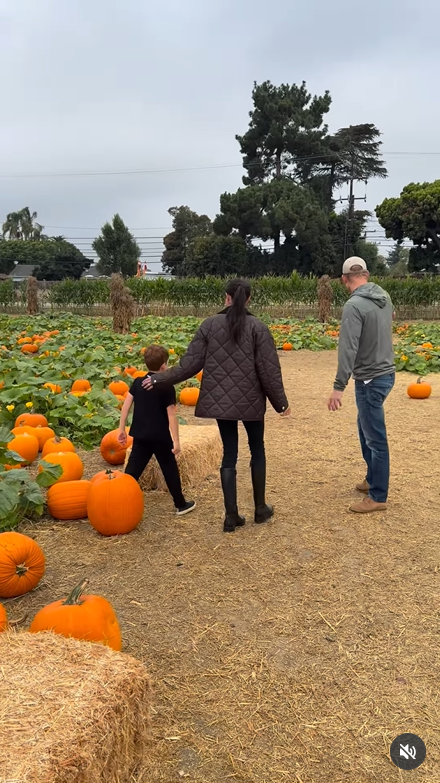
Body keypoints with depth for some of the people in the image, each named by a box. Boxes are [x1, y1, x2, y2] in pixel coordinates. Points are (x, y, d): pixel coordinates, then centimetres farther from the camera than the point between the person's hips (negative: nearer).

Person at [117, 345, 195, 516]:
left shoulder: (137, 382, 3)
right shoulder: (167, 387, -12)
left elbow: (126, 405, 2)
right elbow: (171, 415, -14)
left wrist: (121, 429, 9)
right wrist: (176, 440, -11)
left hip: (140, 435, 4)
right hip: (160, 437, -4)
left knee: (133, 470, 6)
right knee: (170, 470, 10)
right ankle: (181, 505, 22)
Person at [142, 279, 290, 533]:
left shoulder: (210, 325, -3)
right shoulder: (258, 327, -8)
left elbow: (191, 363, -4)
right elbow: (269, 370, -8)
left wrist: (160, 379, 7)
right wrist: (281, 402, 3)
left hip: (220, 401, 2)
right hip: (251, 401, -1)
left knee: (229, 454, 10)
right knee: (257, 450, 17)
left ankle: (231, 516, 10)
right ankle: (261, 508, 25)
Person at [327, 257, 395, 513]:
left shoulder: (354, 305, -20)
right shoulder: (384, 297, 5)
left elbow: (348, 348, -26)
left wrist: (339, 387, -27)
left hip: (371, 380, -9)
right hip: (385, 373, 9)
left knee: (376, 439, 1)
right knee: (366, 429, 23)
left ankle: (378, 496, 12)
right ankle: (373, 479, 35)